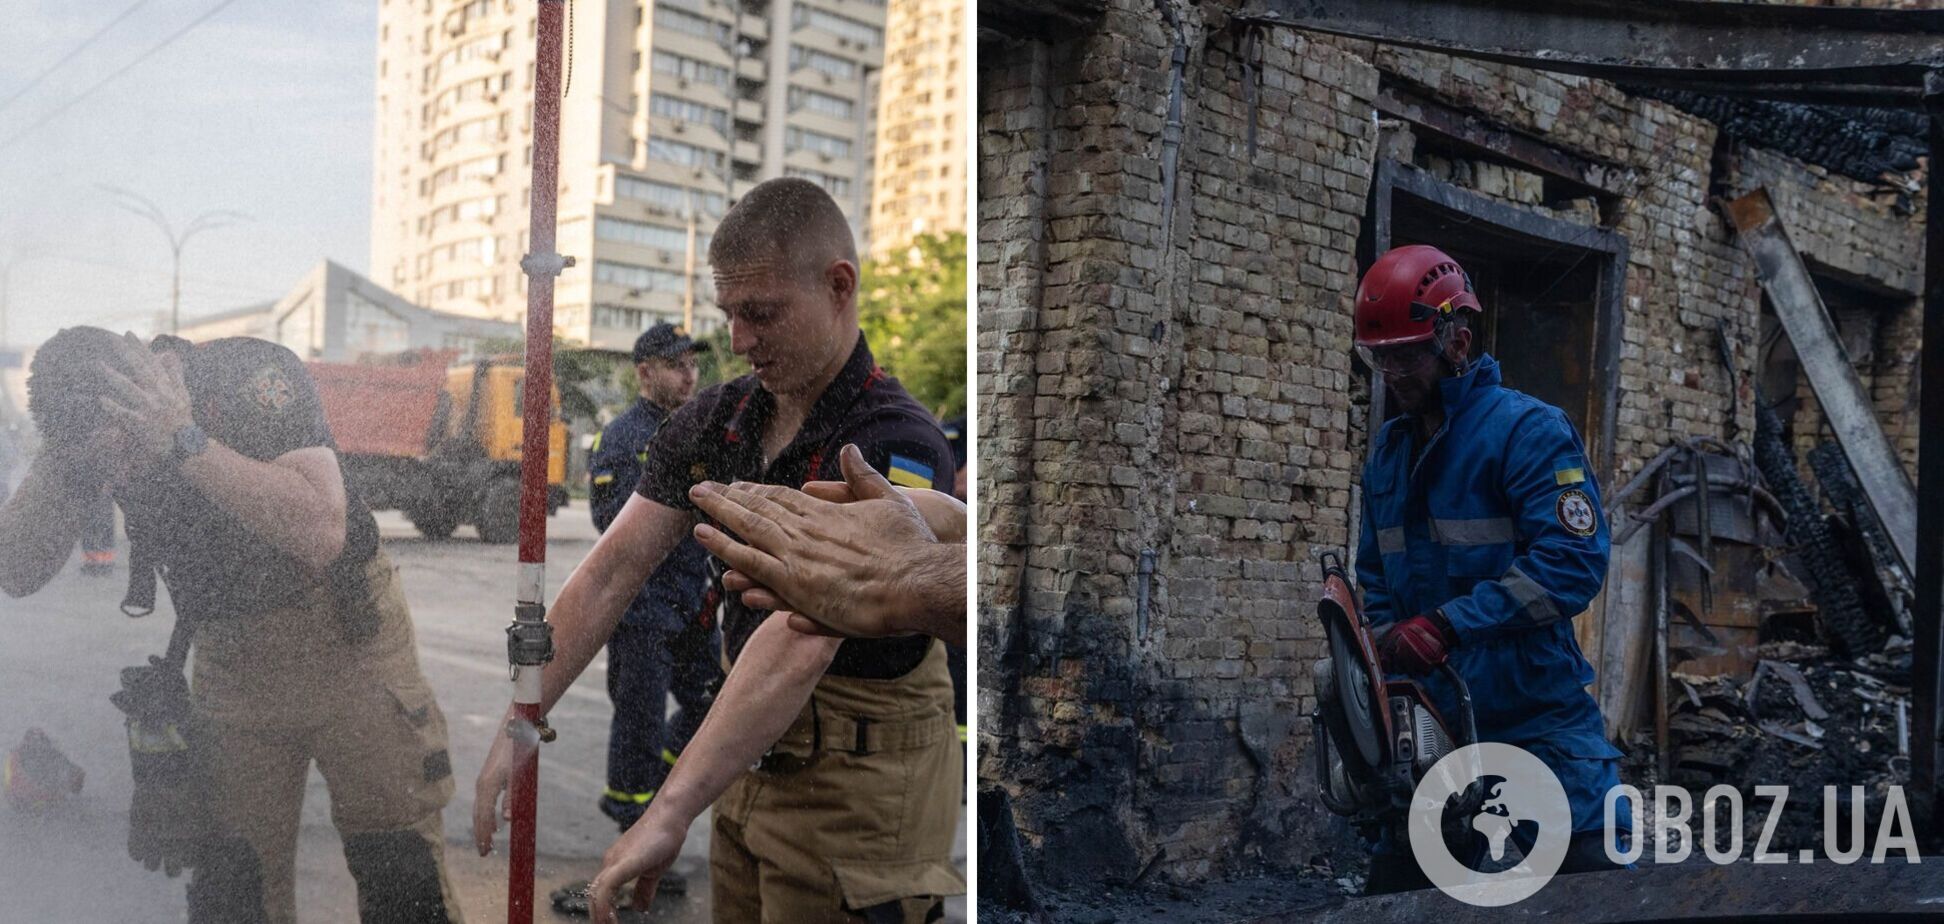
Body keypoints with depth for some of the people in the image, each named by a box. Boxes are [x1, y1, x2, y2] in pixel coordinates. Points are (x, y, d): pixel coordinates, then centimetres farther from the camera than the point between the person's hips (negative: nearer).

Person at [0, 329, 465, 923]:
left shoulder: (254, 378, -24)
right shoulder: (94, 420, -9)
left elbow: (320, 534, -37)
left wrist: (186, 440, -38)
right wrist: (63, 462, -23)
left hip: (342, 634, -4)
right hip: (231, 653, 4)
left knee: (397, 869, -4)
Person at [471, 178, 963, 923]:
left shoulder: (895, 444, -24)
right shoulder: (714, 421, 0)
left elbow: (800, 638, -35)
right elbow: (609, 575, -3)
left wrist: (669, 814, -40)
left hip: (859, 784, -6)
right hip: (752, 758, 7)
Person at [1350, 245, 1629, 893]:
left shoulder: (1528, 430, -10)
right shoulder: (1387, 452, 12)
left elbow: (1573, 560, -22)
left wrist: (1447, 625, -26)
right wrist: (1390, 651, 0)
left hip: (1537, 721, -7)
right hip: (1428, 720, 7)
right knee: (1395, 893, 13)